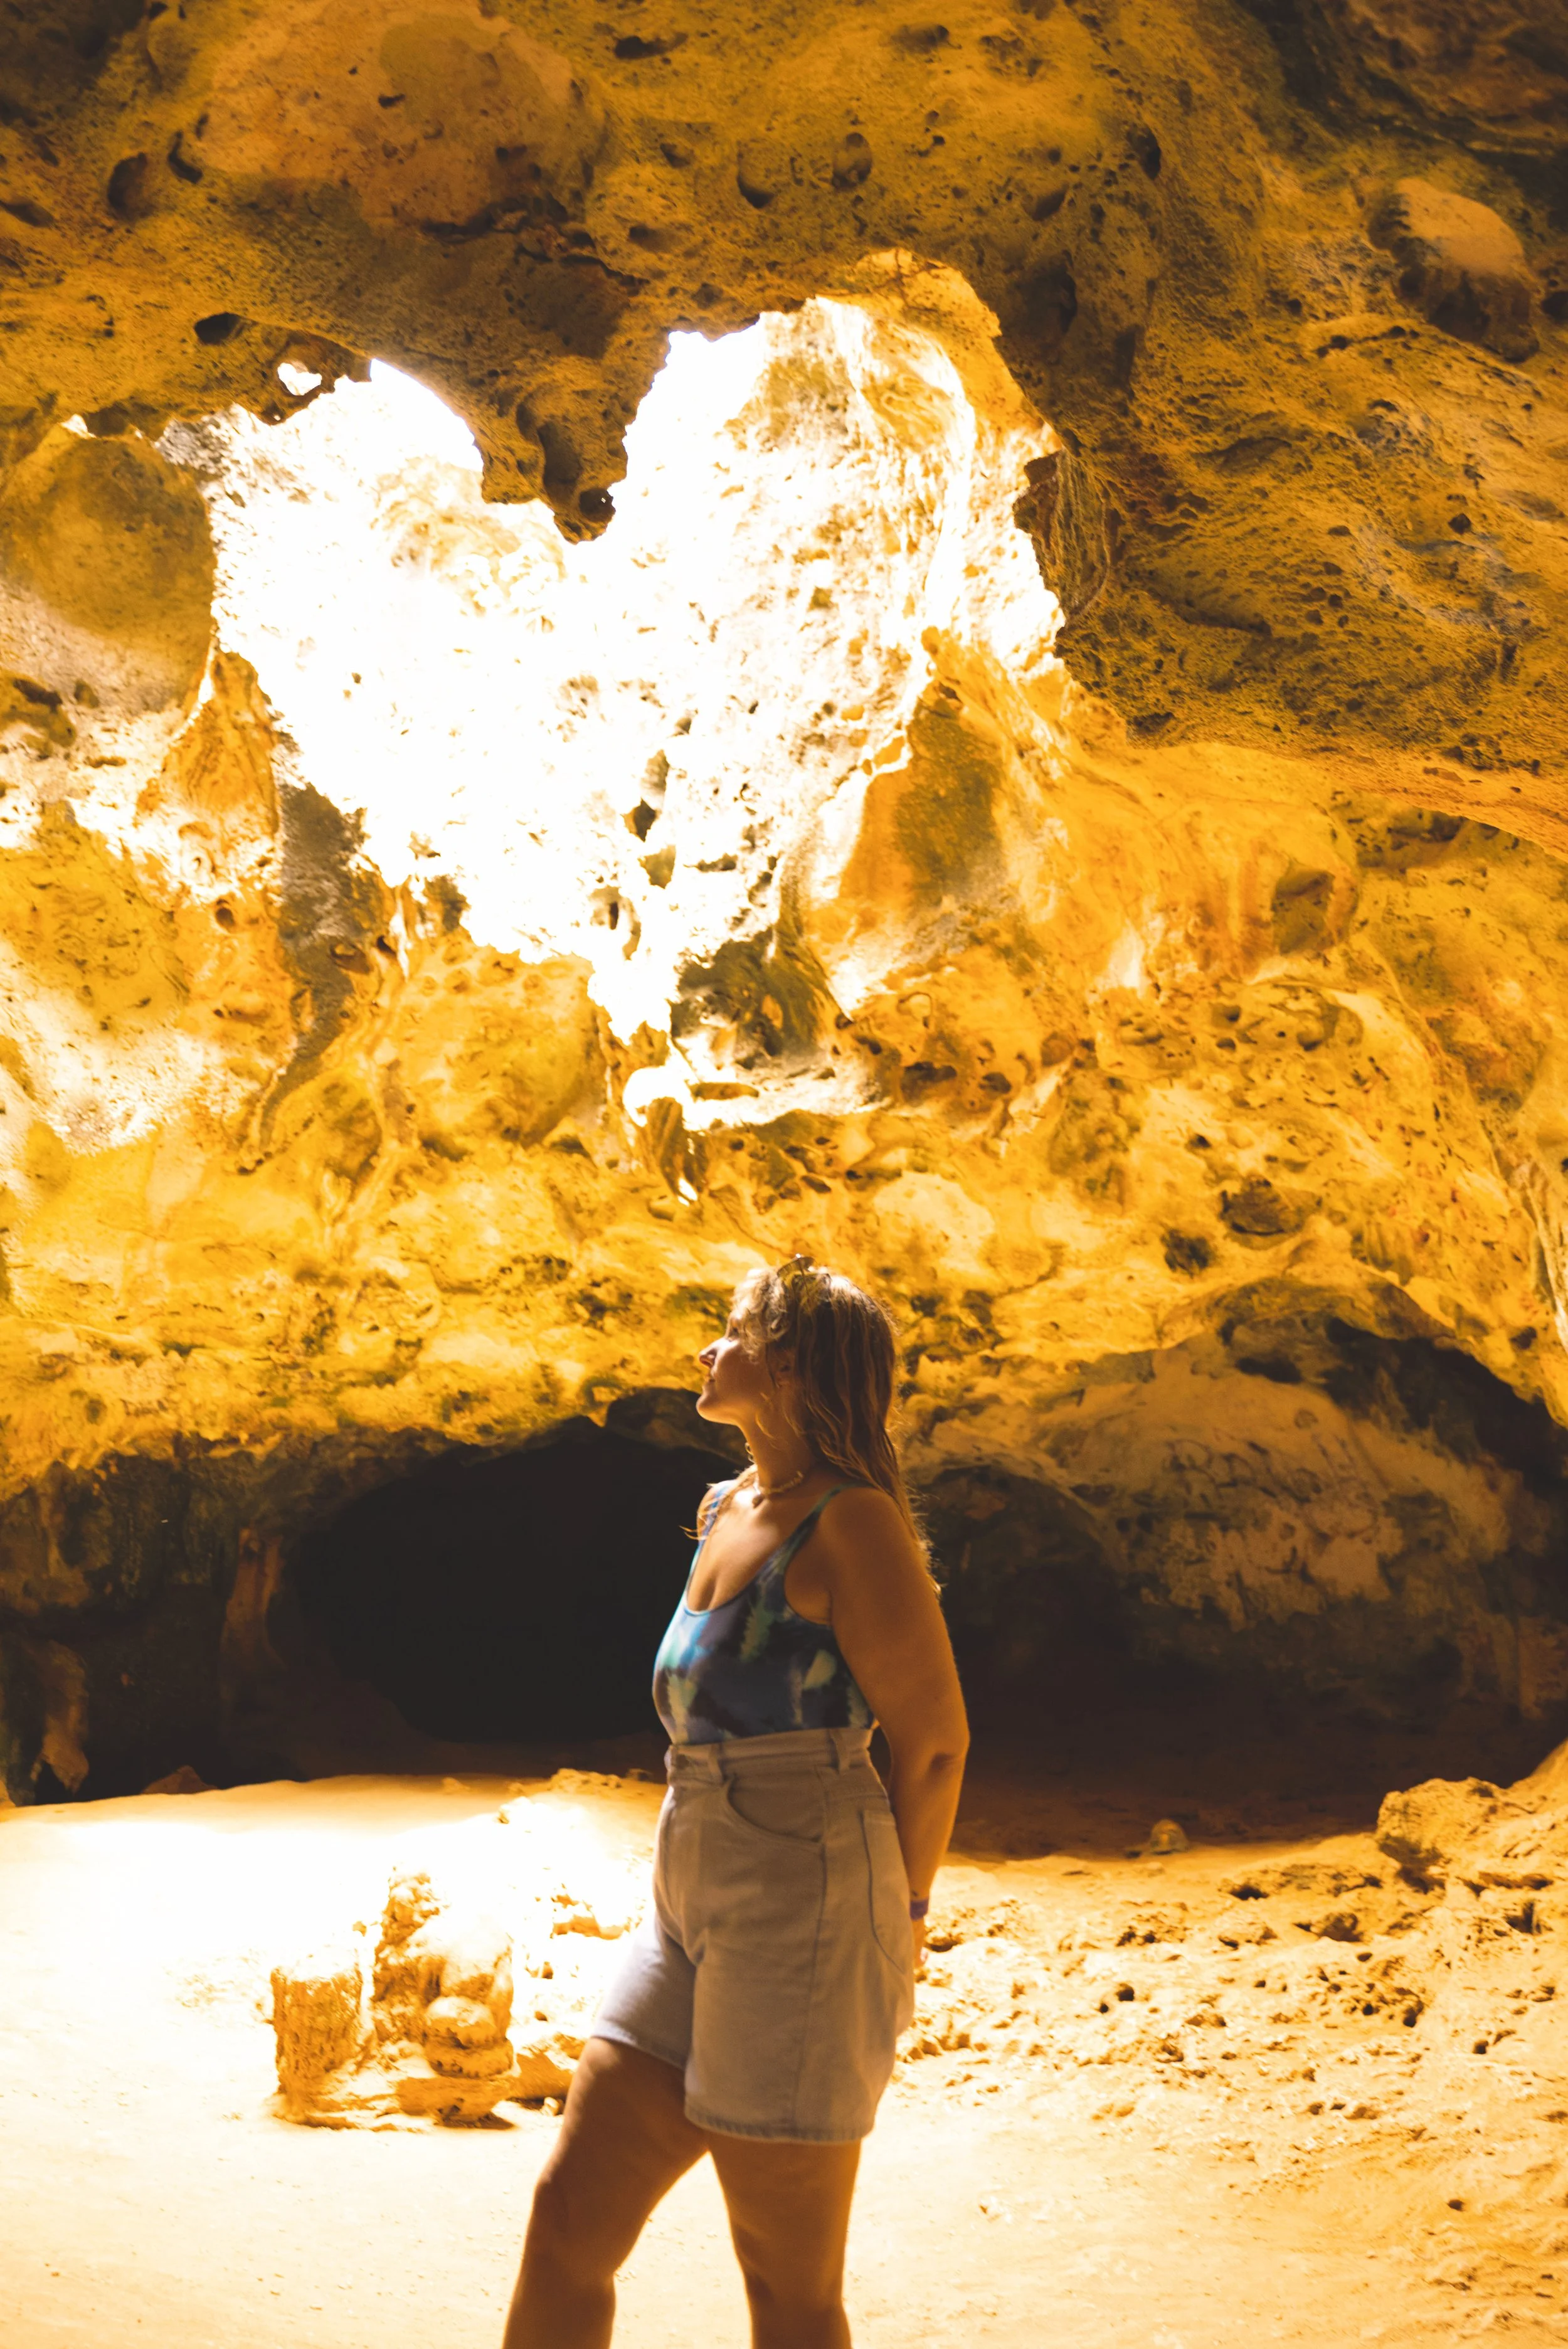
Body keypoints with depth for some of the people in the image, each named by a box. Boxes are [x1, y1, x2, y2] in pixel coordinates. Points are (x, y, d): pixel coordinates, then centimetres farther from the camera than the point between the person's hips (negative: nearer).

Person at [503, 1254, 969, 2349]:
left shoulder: (849, 1523, -12)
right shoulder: (726, 1512, 13)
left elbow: (936, 1741, -10)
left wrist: (897, 1927, -4)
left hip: (805, 1914, -8)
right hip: (691, 1905, 8)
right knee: (568, 2218, 8)